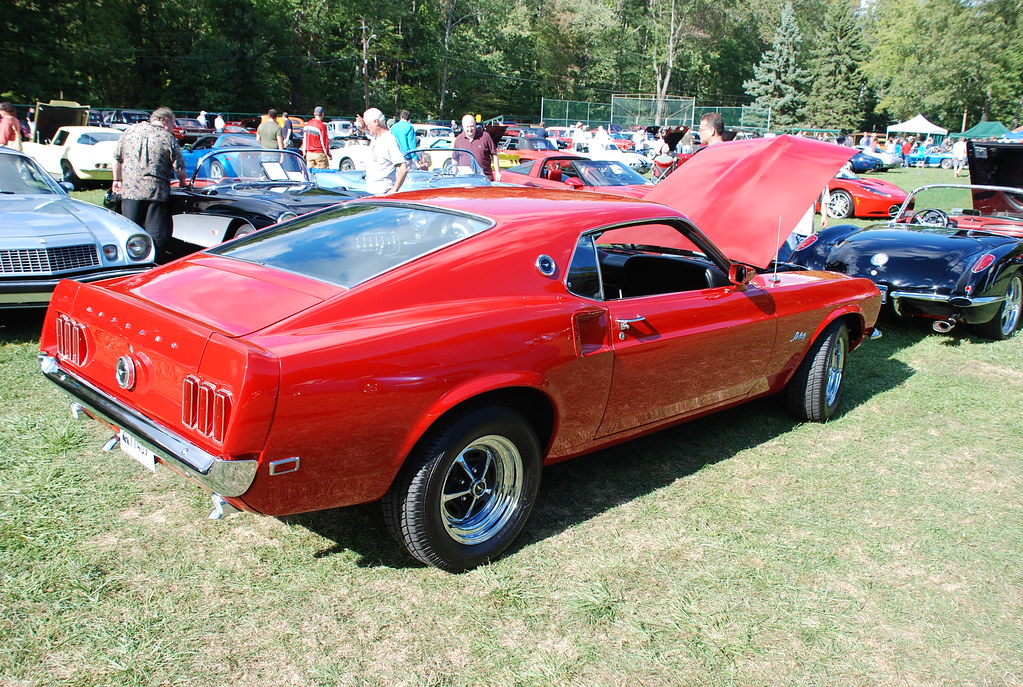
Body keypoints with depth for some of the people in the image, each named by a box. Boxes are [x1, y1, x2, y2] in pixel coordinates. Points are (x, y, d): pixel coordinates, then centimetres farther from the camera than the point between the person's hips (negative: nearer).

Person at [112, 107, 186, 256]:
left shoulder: (130, 131, 12)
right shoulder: (168, 138, 0)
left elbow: (117, 158, 18)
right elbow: (180, 169, -2)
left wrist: (117, 180, 30)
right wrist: (182, 182, 18)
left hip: (130, 190, 3)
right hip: (157, 192, -3)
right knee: (157, 236, 1)